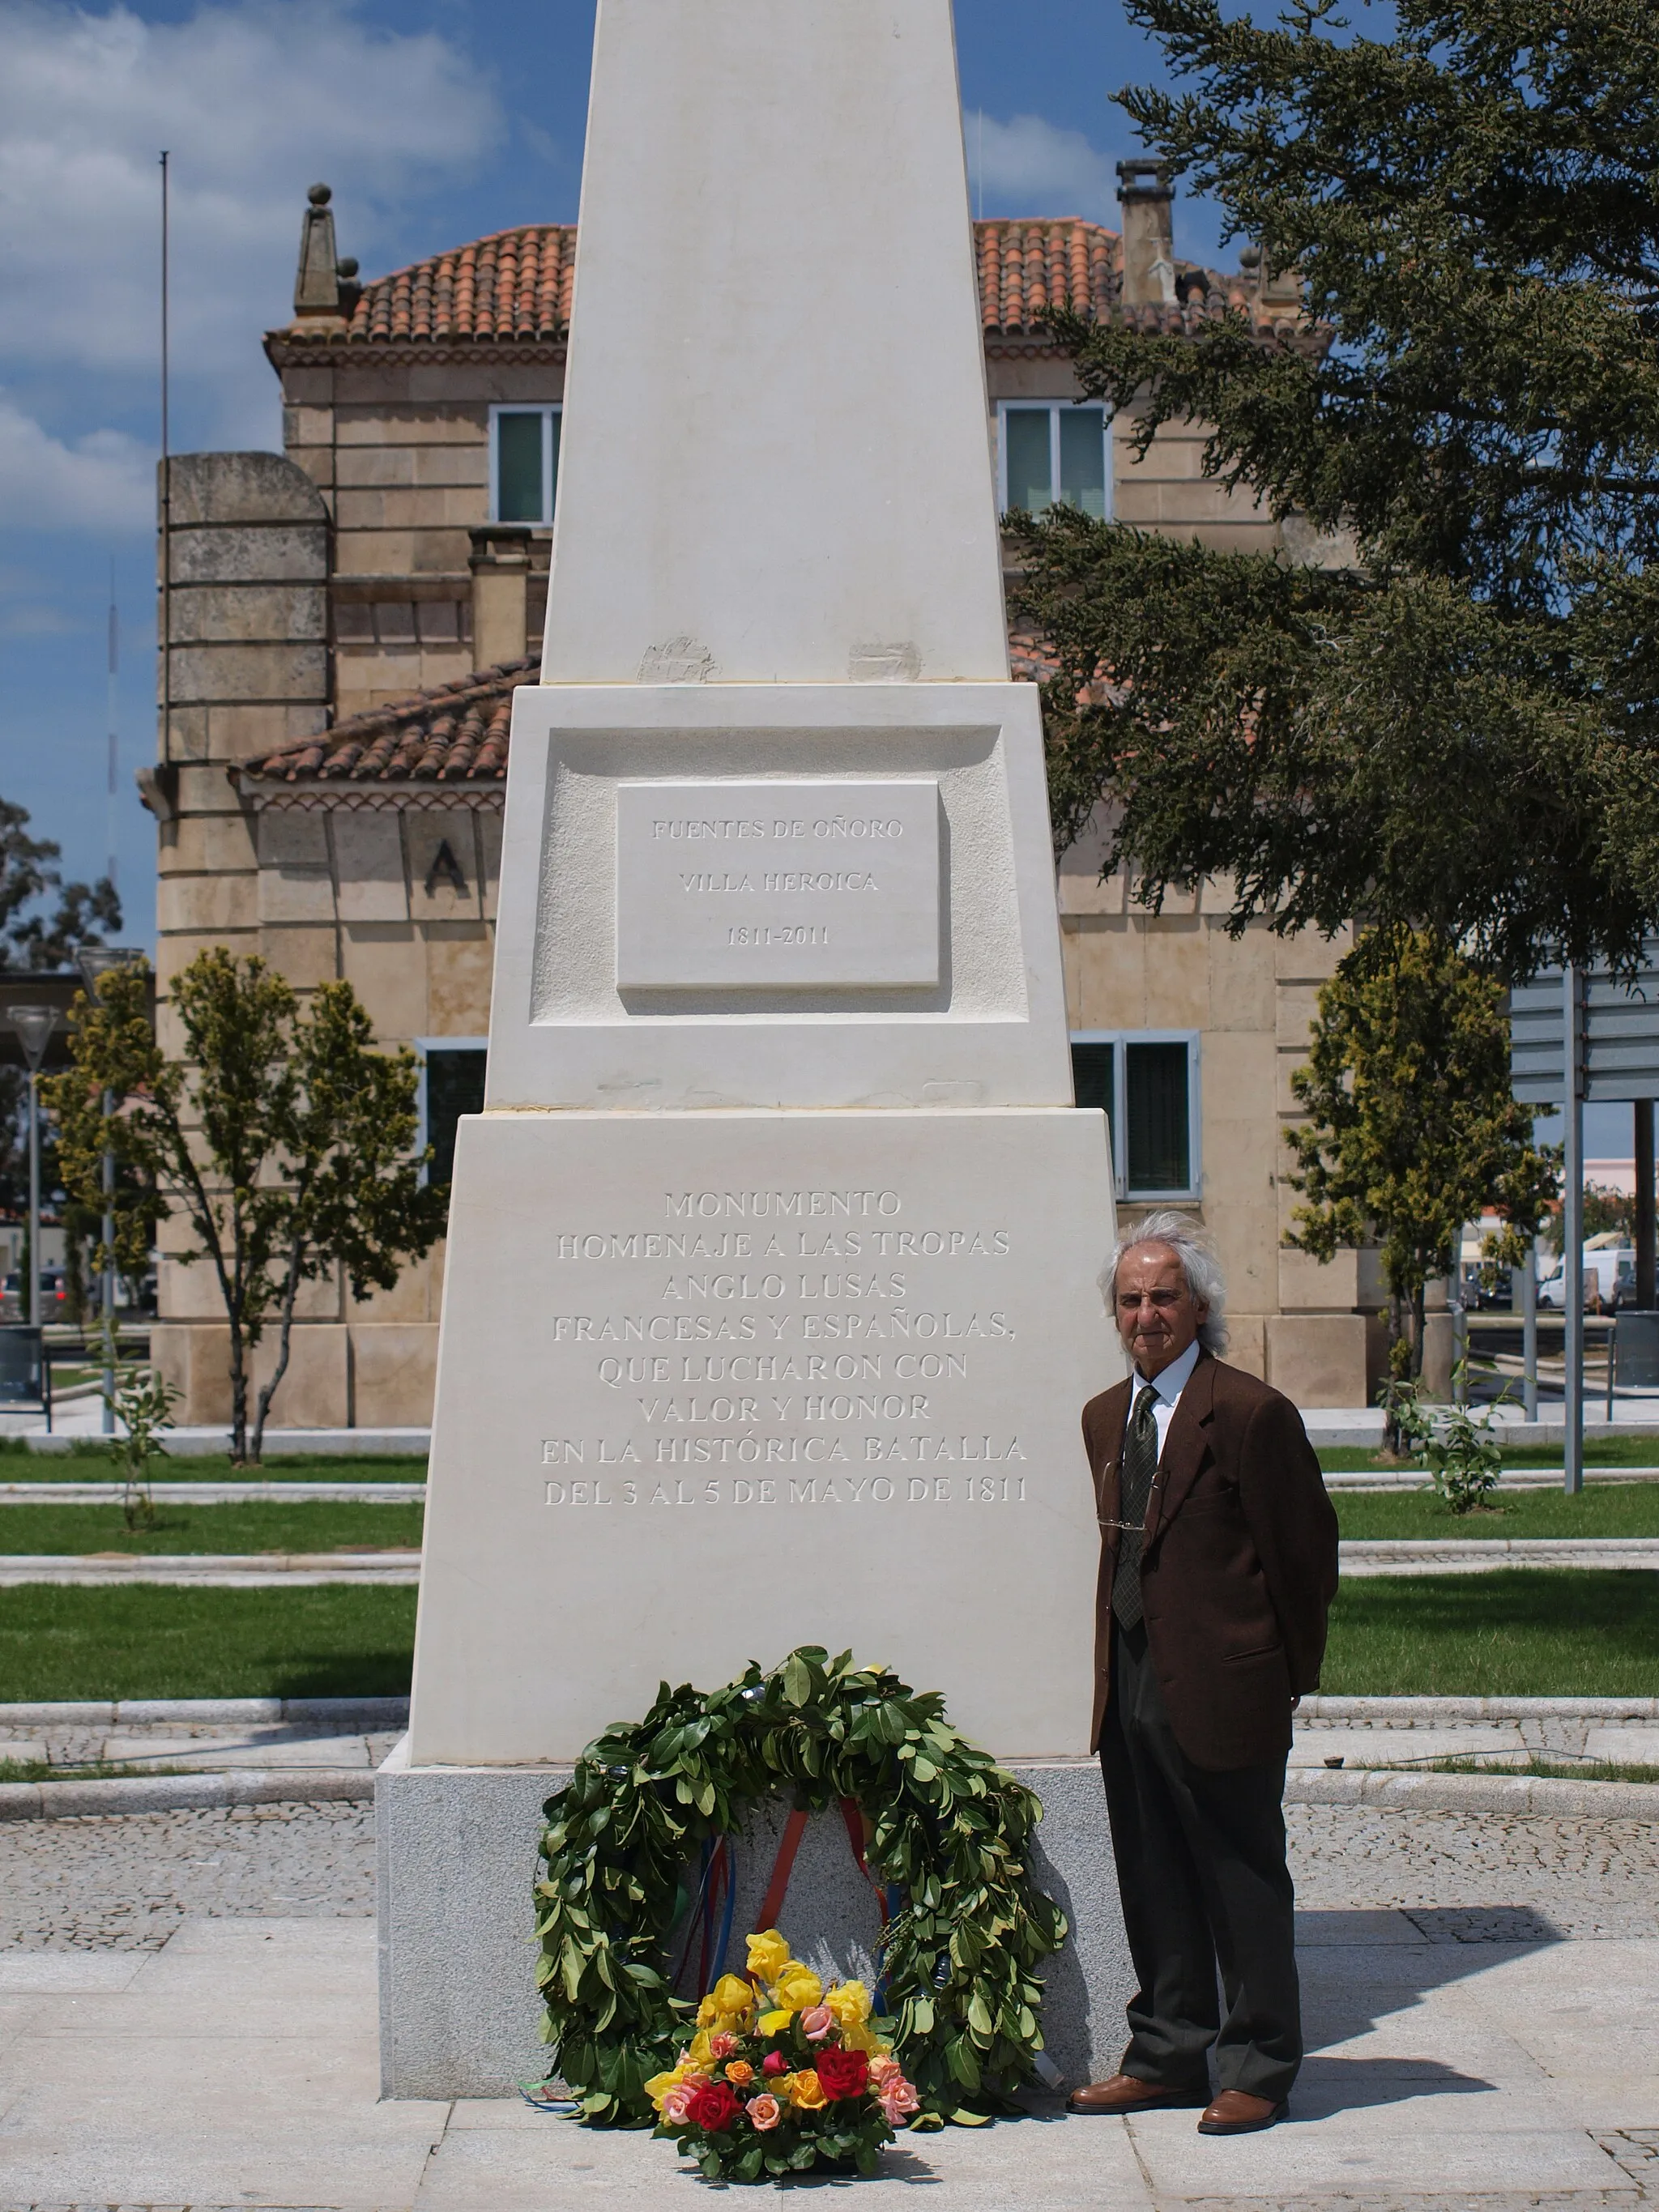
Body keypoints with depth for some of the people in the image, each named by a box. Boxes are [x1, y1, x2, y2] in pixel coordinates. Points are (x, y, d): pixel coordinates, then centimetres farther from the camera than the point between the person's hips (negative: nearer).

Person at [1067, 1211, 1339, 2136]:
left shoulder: (1251, 1412, -11)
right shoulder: (1106, 1416, 12)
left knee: (1243, 1881, 2)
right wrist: (1118, 1661, 14)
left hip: (1224, 1687, -7)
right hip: (1131, 1686, 7)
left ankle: (1257, 2070, 12)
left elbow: (1305, 1549, -7)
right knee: (1153, 1881, 14)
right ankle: (1169, 2056, 25)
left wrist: (1292, 1674, -2)